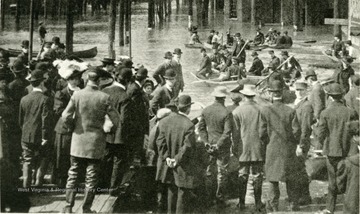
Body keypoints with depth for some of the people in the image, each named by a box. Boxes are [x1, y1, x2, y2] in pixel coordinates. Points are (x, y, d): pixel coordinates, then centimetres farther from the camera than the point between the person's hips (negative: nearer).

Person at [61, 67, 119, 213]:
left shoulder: (77, 95, -8)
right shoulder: (104, 98, -10)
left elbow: (66, 116, -9)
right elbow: (115, 120, -8)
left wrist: (74, 127, 9)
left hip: (78, 141, 1)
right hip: (96, 142, -1)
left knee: (73, 175, 12)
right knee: (91, 178, 8)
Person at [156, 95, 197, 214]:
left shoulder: (165, 121, -3)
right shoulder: (189, 125, -21)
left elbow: (160, 141, -2)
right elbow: (187, 147, -21)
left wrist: (166, 157, -1)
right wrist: (177, 160, -11)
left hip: (170, 164, 6)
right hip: (184, 168, -6)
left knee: (172, 191, 19)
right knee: (183, 193, 6)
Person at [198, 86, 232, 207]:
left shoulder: (206, 111, -2)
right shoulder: (226, 113, -17)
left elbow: (201, 127, 2)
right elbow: (227, 132, -19)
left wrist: (206, 142, 0)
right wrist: (218, 145, -13)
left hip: (210, 144, 4)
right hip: (223, 147, -4)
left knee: (210, 171, 16)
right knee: (222, 173, 6)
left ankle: (209, 196, 23)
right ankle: (220, 199, 11)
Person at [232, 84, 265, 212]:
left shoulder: (237, 111, -6)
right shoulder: (261, 109, -5)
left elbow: (235, 133, -2)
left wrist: (234, 148, 9)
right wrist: (265, 145, 12)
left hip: (243, 149, 0)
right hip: (258, 149, 0)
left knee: (242, 176, 7)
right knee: (257, 176, 5)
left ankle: (242, 203, 11)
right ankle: (258, 203, 7)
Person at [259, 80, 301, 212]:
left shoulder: (265, 111, -9)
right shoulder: (291, 111, -7)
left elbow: (262, 133, -8)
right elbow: (296, 131, -6)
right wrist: (293, 144, 11)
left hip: (272, 150, -1)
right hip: (288, 150, 1)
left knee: (273, 179, 7)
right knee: (290, 179, 13)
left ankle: (273, 207, 7)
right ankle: (293, 205, 18)